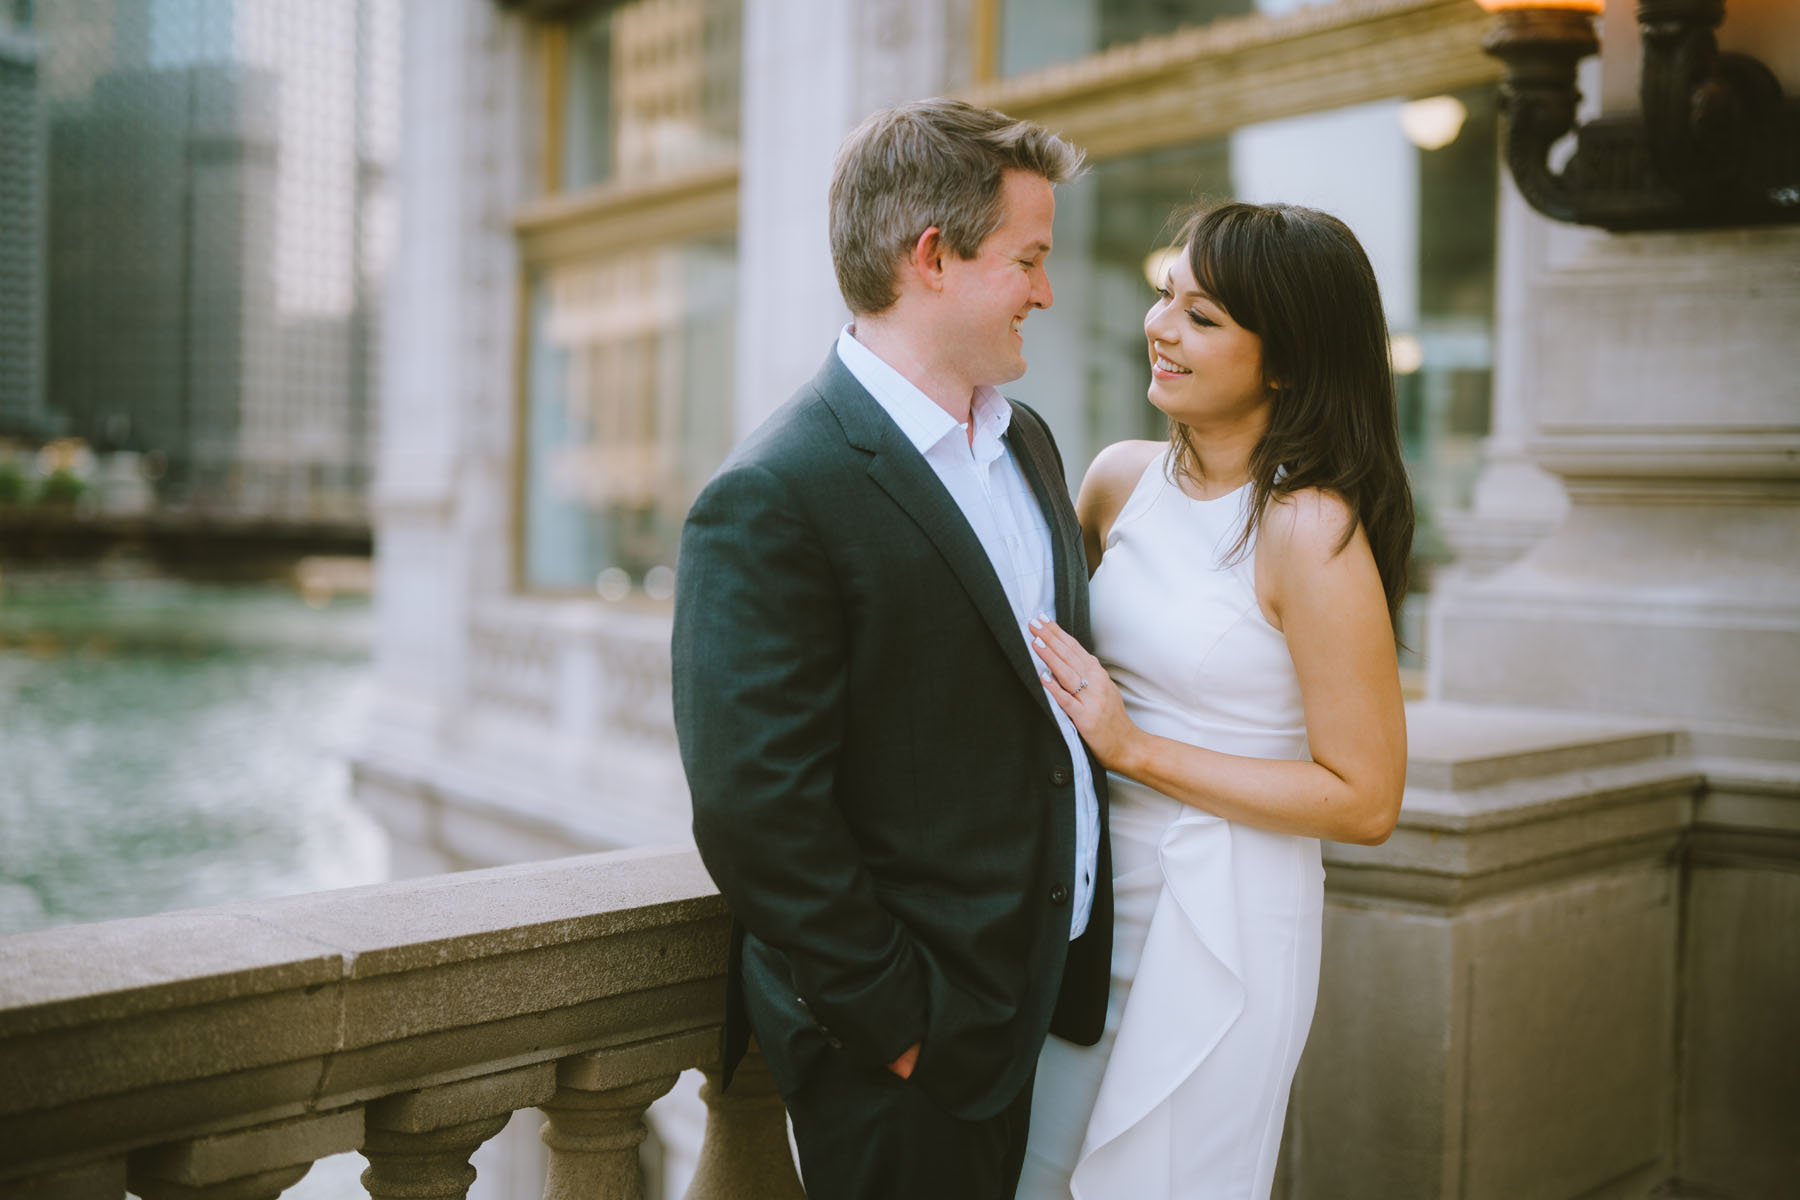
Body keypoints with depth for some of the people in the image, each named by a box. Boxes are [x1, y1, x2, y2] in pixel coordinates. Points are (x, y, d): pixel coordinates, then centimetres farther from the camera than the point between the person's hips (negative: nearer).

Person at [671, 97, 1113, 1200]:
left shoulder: (1028, 442, 8)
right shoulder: (771, 501, -20)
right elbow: (756, 813, -23)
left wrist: (1089, 938, 10)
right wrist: (893, 1022, -17)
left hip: (1047, 987, 8)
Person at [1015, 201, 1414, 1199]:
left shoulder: (1312, 531, -18)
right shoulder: (1119, 478, 0)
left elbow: (1366, 800, -16)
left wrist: (1134, 747, -18)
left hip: (1225, 922, -6)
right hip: (1093, 894, 6)